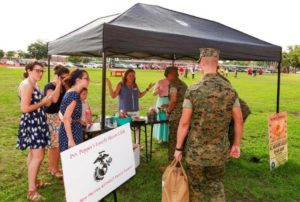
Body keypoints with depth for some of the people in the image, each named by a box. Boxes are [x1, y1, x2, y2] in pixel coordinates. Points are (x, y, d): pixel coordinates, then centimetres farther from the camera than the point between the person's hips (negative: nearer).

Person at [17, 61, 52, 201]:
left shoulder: (33, 85, 14)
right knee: (38, 156, -10)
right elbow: (25, 108, -24)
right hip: (31, 123, -10)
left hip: (37, 122, 10)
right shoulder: (26, 85, -18)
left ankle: (34, 181, 31)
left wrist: (46, 100, 6)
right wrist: (43, 103, -16)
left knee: (34, 153, 18)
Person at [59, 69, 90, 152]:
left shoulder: (71, 93, 10)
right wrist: (70, 139, -24)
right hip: (70, 133, -9)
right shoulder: (74, 94, -18)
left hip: (74, 131, 9)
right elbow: (66, 119, -23)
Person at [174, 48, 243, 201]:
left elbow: (184, 123, -13)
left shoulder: (193, 91, -15)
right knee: (216, 185, 21)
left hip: (196, 150, -3)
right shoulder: (230, 90, -5)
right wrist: (236, 145, 13)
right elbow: (239, 121, 0)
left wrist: (178, 148, -2)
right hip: (219, 150, 3)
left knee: (196, 188, 15)